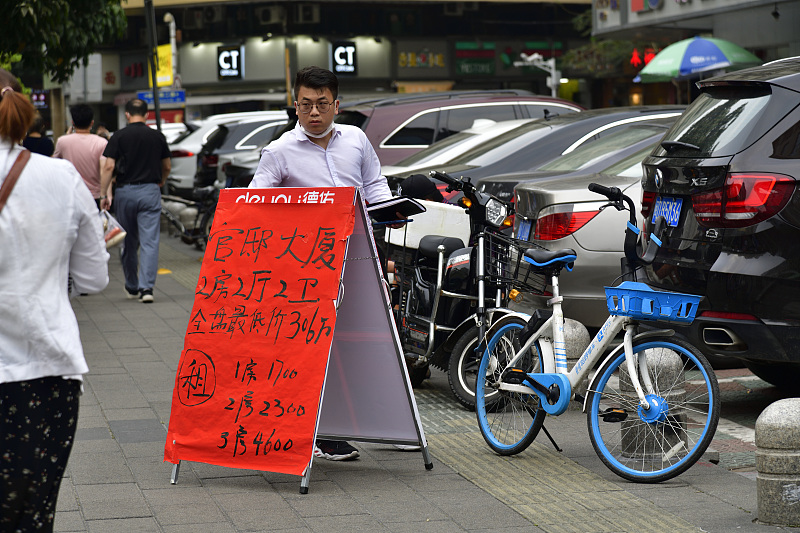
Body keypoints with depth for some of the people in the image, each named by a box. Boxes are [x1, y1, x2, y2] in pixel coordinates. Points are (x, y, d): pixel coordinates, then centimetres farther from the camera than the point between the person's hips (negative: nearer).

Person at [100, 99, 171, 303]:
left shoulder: (119, 136, -2)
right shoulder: (157, 136, 4)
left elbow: (109, 166, -9)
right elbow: (167, 166, 15)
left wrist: (104, 194, -4)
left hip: (125, 191, 0)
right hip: (150, 191, 0)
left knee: (129, 242, 13)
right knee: (149, 242, -3)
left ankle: (132, 287, 24)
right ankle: (146, 287, -14)